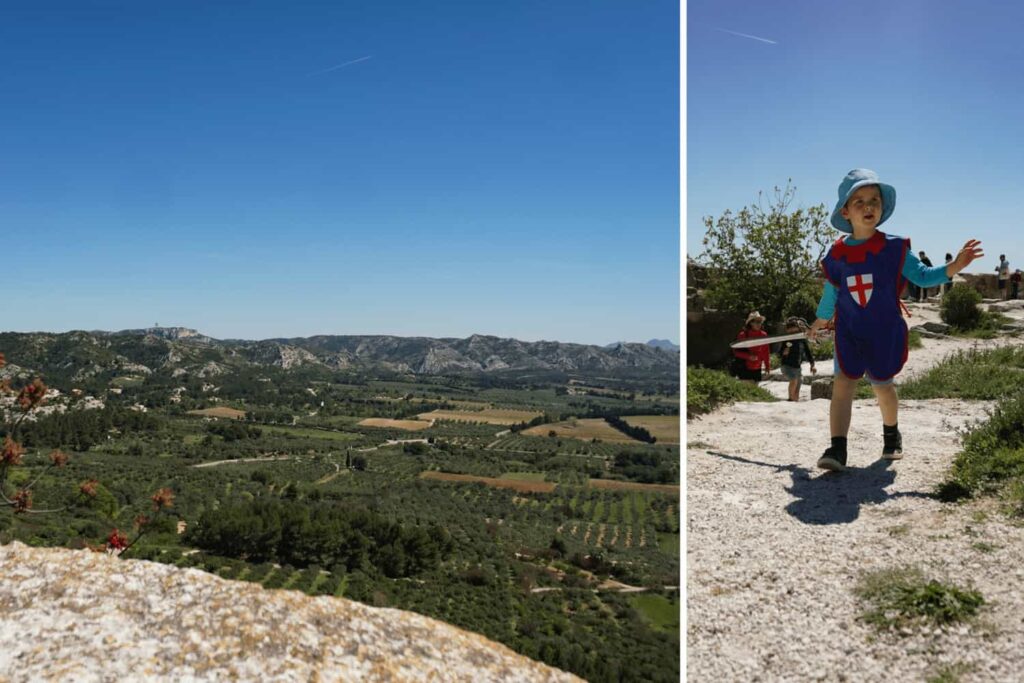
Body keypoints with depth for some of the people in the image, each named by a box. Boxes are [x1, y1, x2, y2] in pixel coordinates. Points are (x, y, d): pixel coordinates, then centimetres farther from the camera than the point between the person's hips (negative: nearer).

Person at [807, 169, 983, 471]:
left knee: (882, 385, 13)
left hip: (884, 333, -1)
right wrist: (820, 320, 25)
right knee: (842, 382, -13)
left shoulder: (894, 248, -7)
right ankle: (837, 449, -17)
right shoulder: (836, 254, -1)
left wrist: (954, 266, -19)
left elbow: (921, 276, -3)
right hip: (848, 333, 1)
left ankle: (891, 434, 42)